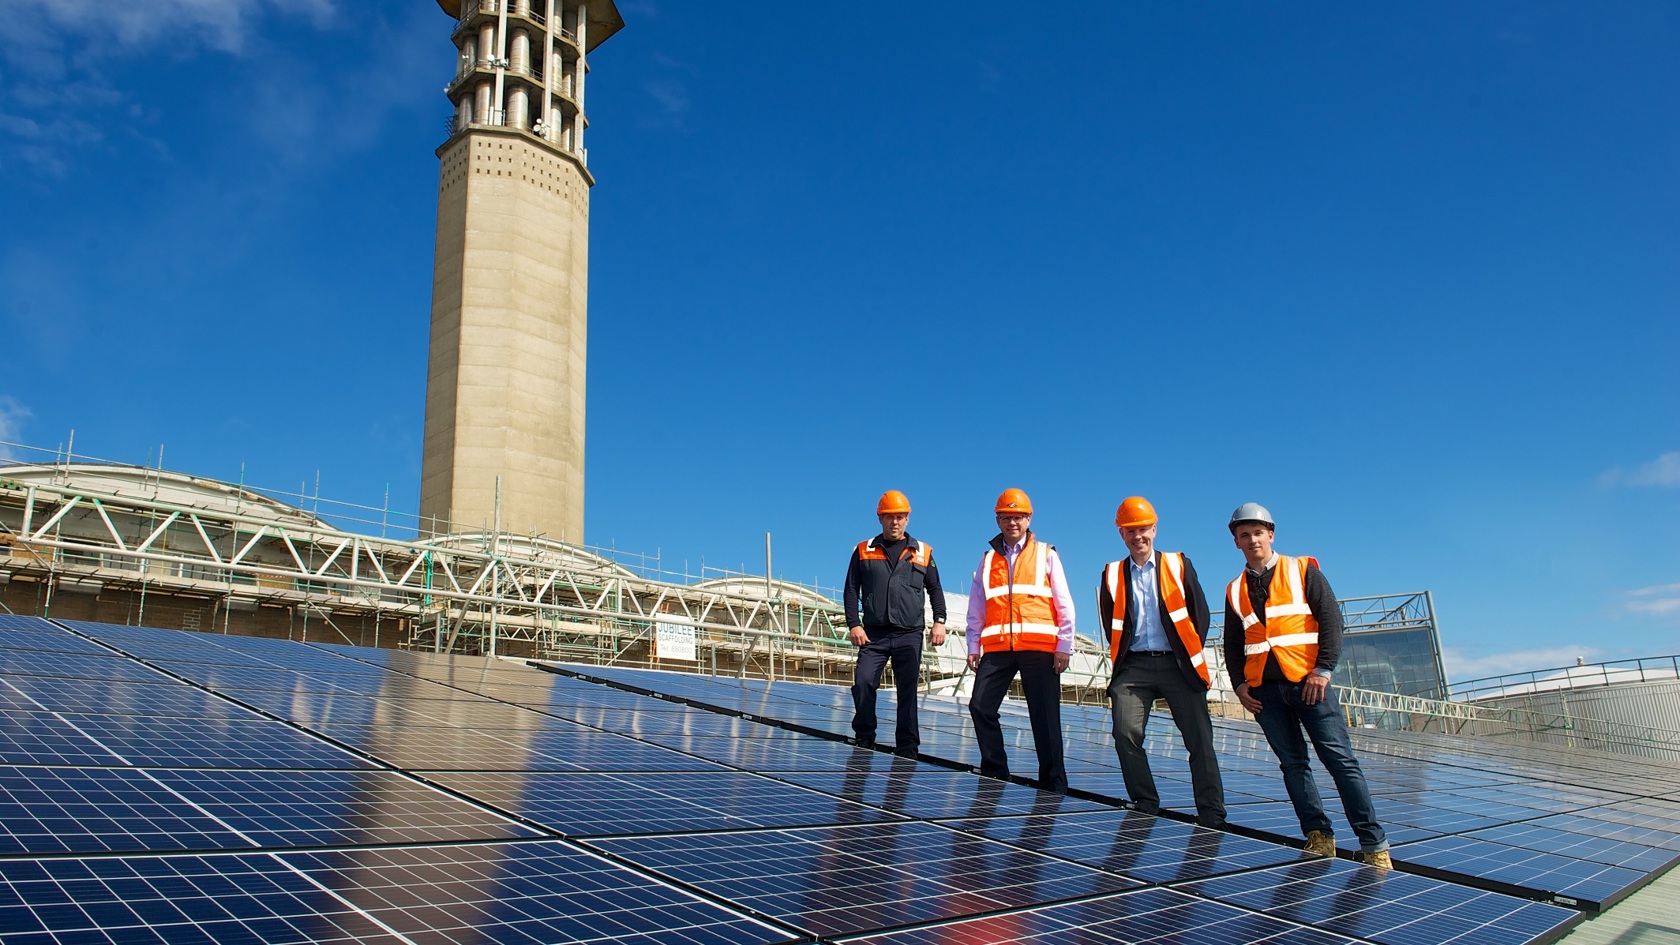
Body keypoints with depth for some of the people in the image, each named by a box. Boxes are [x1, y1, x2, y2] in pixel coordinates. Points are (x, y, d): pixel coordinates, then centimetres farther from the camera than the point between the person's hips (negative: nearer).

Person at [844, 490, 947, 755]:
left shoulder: (923, 552, 13)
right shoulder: (864, 551, 10)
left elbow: (935, 590, 15)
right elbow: (851, 590, 7)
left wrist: (939, 621, 2)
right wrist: (854, 624, -3)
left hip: (909, 635, 1)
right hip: (873, 633, 0)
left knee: (908, 691, 1)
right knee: (863, 684, -9)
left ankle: (907, 746, 8)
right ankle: (863, 739, 7)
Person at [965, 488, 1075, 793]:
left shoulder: (1046, 555, 9)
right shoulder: (989, 559, 16)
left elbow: (1065, 606, 5)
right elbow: (976, 609, 16)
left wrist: (1064, 646, -2)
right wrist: (973, 647, 8)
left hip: (1039, 647, -3)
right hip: (997, 648, 3)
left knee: (1045, 718, -1)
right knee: (980, 706, -4)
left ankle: (1053, 785, 7)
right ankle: (995, 773, 9)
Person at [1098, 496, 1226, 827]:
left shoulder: (1178, 564, 7)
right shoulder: (1113, 574, 10)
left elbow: (1200, 613, 7)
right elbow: (1110, 625, 12)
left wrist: (1192, 655, 2)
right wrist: (1122, 661, 3)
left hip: (1176, 664, -1)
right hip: (1134, 666, 1)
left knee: (1200, 740, -2)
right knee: (1126, 734, -13)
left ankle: (1212, 818, 4)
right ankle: (1145, 808, 0)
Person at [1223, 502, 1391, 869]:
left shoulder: (1302, 570, 5)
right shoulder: (1235, 590, 14)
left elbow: (1331, 618, -2)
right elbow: (1232, 644, 17)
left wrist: (1324, 669, -11)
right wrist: (1239, 683, 3)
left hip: (1307, 681, -3)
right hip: (1263, 689, 4)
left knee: (1340, 758, -5)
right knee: (1292, 763, 3)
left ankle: (1373, 843, 0)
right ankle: (1319, 836, 7)